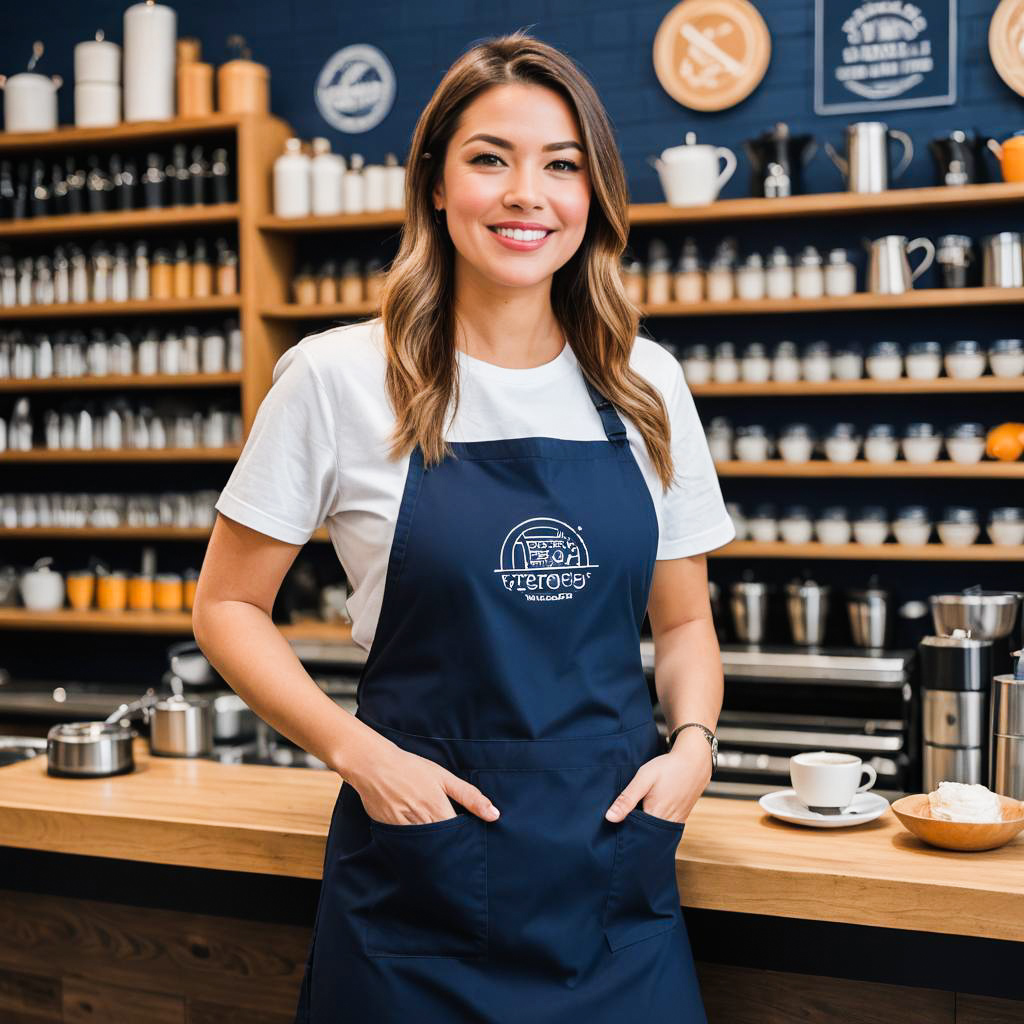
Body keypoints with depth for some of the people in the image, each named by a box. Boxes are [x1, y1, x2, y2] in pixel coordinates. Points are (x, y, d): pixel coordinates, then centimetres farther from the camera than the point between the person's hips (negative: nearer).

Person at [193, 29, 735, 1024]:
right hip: (422, 882, -2)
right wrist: (358, 753, -13)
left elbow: (683, 620, 12)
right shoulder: (339, 378, -7)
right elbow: (227, 606, -1)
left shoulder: (647, 385, 3)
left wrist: (692, 742, -7)